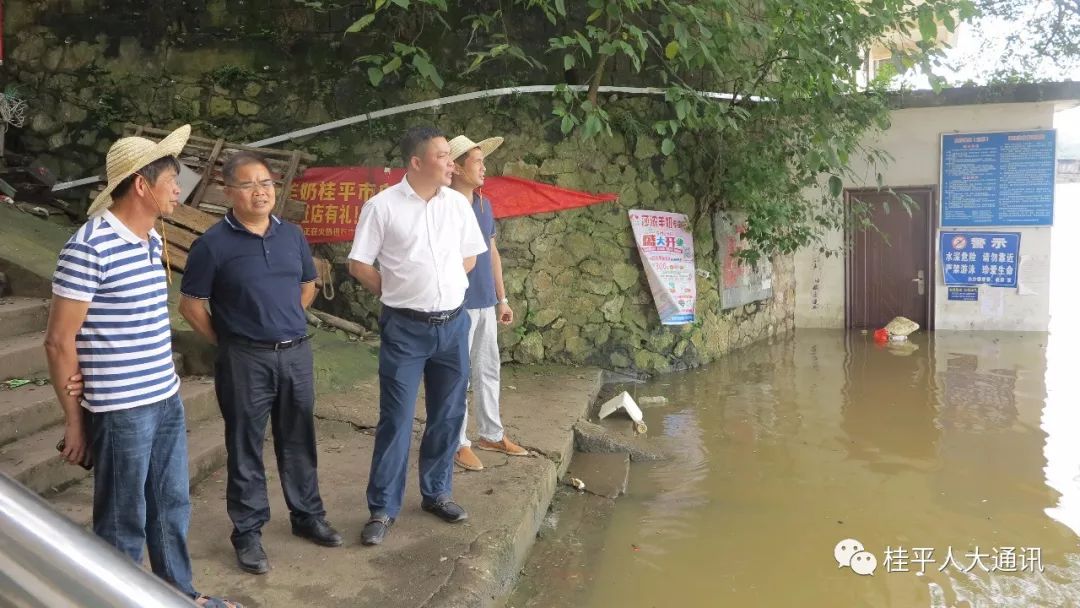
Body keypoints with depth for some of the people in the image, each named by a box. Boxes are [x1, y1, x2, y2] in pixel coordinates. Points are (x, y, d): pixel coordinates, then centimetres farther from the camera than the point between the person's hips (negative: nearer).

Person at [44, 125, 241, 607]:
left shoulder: (152, 238, 7)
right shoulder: (89, 246, -17)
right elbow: (59, 342, -13)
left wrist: (164, 387, 11)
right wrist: (74, 419, -8)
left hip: (167, 400, 8)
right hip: (120, 410, -8)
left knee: (172, 507, 21)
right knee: (123, 525, 9)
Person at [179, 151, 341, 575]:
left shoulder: (291, 235, 5)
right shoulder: (213, 243, -10)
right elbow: (191, 304, -4)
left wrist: (288, 325, 13)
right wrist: (227, 342, 0)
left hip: (297, 352, 4)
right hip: (246, 359, -4)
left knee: (298, 440, 16)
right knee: (245, 447, 7)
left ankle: (308, 516, 32)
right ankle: (248, 532, 20)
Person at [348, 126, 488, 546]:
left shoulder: (457, 203, 4)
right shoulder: (382, 206, -9)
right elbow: (358, 264, -4)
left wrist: (445, 288, 7)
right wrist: (397, 292, 0)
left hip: (453, 324, 5)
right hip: (405, 328, -4)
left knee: (448, 415, 12)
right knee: (396, 419, 0)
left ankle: (436, 493, 29)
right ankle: (383, 508, 12)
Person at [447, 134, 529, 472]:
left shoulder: (485, 205, 11)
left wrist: (502, 298, 16)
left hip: (486, 304, 8)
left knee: (488, 371, 15)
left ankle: (491, 434, 28)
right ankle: (458, 443, 12)